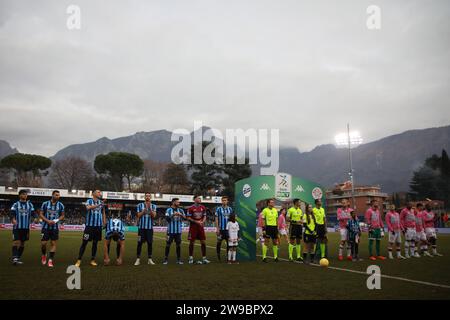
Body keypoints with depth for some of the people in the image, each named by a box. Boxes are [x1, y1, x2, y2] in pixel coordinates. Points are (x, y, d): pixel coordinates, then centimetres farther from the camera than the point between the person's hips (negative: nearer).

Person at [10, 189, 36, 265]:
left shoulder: (30, 204, 7)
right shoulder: (15, 204, 0)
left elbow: (33, 214, 3)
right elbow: (12, 214, -8)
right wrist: (13, 219, -29)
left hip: (26, 227, 3)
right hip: (17, 227, -3)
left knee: (22, 243, 8)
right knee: (16, 242, -12)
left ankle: (18, 258, 18)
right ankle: (14, 258, -15)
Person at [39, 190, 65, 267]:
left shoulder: (61, 205, 3)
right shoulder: (45, 204, -1)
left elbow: (62, 216, 9)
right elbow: (41, 214, 0)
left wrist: (56, 220, -11)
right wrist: (48, 221, -15)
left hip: (55, 228, 1)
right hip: (45, 227, -1)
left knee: (53, 243, -2)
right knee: (43, 243, -1)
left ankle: (50, 260, 5)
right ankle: (43, 255, 29)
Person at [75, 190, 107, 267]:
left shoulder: (102, 202, 10)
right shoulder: (89, 201, -1)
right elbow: (88, 208, -23)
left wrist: (104, 223, 9)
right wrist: (99, 204, -35)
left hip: (98, 226, 3)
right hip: (89, 225, -3)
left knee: (95, 243, 8)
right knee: (84, 242, -2)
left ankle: (92, 260, 17)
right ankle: (79, 260, 4)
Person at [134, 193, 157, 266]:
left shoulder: (153, 206, 6)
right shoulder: (140, 205, 3)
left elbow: (154, 216, -7)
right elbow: (139, 215, -4)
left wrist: (149, 208, -18)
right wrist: (145, 209, -14)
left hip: (150, 227, 1)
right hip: (141, 227, -1)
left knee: (150, 243, 4)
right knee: (140, 243, -1)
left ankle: (149, 259, 13)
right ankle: (138, 259, 4)